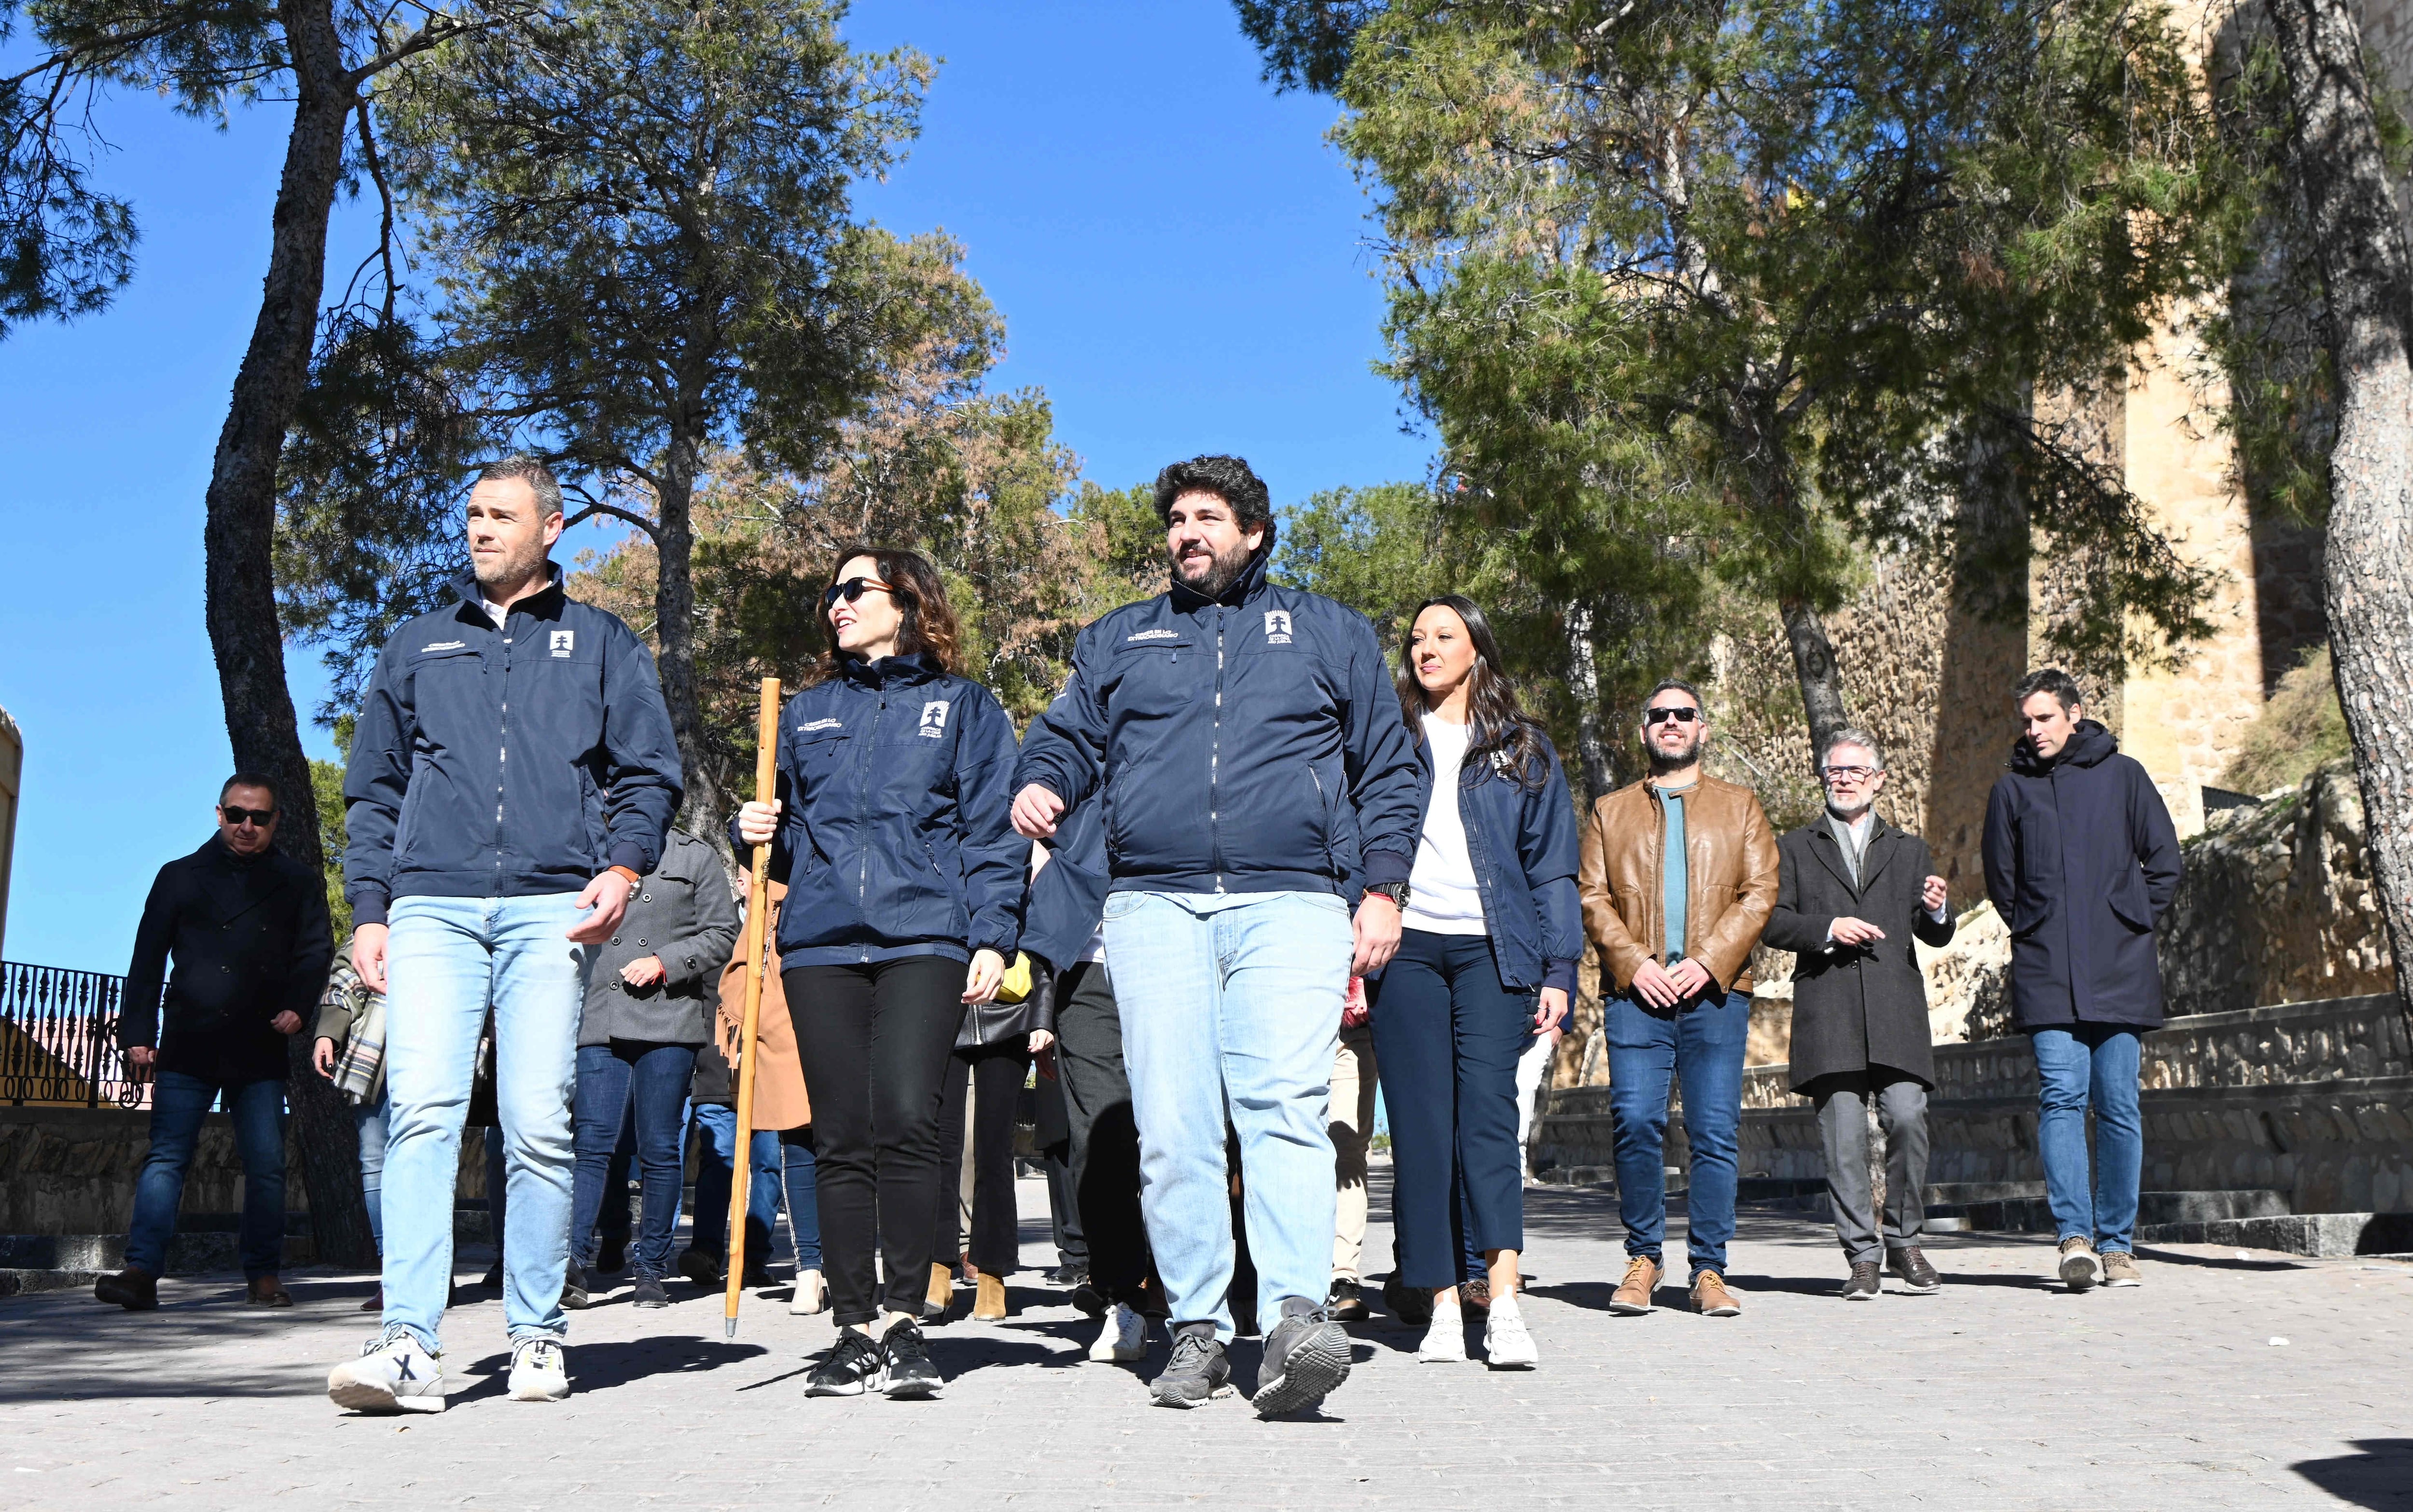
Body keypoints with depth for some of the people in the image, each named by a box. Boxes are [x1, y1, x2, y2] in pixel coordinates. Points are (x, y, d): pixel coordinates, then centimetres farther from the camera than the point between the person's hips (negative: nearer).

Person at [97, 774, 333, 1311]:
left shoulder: (298, 883, 14)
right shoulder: (180, 876, 13)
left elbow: (315, 950, 8)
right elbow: (148, 958, 10)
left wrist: (297, 1006, -10)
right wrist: (138, 1032, 1)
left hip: (260, 1051, 0)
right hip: (187, 1046, 0)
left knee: (267, 1165, 0)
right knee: (166, 1158, -7)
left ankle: (264, 1276, 7)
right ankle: (142, 1272, -11)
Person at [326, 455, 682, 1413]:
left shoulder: (599, 643, 16)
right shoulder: (418, 647, 22)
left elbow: (650, 772, 11)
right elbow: (373, 789, 20)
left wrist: (623, 867, -6)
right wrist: (368, 910, 9)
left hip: (550, 908, -1)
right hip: (431, 910, 2)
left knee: (537, 1124, -5)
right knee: (421, 1112, -12)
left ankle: (537, 1336, 6)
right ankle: (409, 1346, -15)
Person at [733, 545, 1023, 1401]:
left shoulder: (963, 706, 12)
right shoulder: (809, 712, 22)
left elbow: (993, 833, 6)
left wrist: (992, 938, -5)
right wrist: (756, 832, 4)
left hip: (923, 939, -3)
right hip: (820, 943, 4)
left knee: (906, 1119, -18)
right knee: (841, 1139, 1)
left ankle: (903, 1319, -10)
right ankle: (855, 1330, 8)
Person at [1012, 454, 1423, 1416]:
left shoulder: (1329, 633, 20)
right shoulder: (1117, 641, 24)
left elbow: (1387, 768, 17)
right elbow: (1067, 736, 20)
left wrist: (1384, 889, 5)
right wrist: (1039, 784, -5)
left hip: (1291, 903, -2)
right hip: (1154, 904, 2)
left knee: (1286, 1109, -18)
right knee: (1171, 1127, -4)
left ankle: (1298, 1318, -26)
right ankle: (1198, 1331, 2)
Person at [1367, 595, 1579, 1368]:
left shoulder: (1523, 751, 14)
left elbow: (1553, 868, 12)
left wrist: (1559, 969, 2)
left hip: (1491, 950, -1)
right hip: (1406, 949, 1)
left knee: (1487, 1110, -16)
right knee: (1420, 1127, -2)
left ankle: (1504, 1305, -21)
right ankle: (1443, 1306, 3)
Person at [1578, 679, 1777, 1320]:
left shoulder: (1739, 807, 17)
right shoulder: (1610, 811, 18)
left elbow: (1760, 893, 6)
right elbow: (1593, 897, 9)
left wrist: (1708, 961, -8)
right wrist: (1633, 962, -8)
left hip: (1716, 991, 0)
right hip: (1636, 992, 0)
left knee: (1715, 1134, -3)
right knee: (1635, 1126, -8)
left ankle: (1708, 1271, 6)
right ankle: (1643, 1258, 8)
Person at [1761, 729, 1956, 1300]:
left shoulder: (1909, 851, 22)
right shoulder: (1795, 849, 18)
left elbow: (1936, 936, 15)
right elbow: (1773, 921, 7)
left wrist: (1937, 911, -8)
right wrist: (1828, 928, -9)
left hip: (1896, 1012, 1)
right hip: (1827, 1011, -1)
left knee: (1908, 1119, -13)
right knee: (1843, 1138, -5)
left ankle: (1905, 1243, 5)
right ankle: (1862, 1257, 2)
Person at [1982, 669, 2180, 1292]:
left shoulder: (2122, 775, 6)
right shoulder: (2012, 788, 9)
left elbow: (2164, 861, 10)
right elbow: (2000, 879, 18)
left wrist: (2132, 925, 5)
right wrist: (2037, 933, 9)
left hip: (2119, 974, 0)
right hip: (2046, 976, 0)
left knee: (2118, 1106, 3)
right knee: (2061, 1097, -12)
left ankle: (2117, 1242, 11)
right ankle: (2075, 1235, -15)